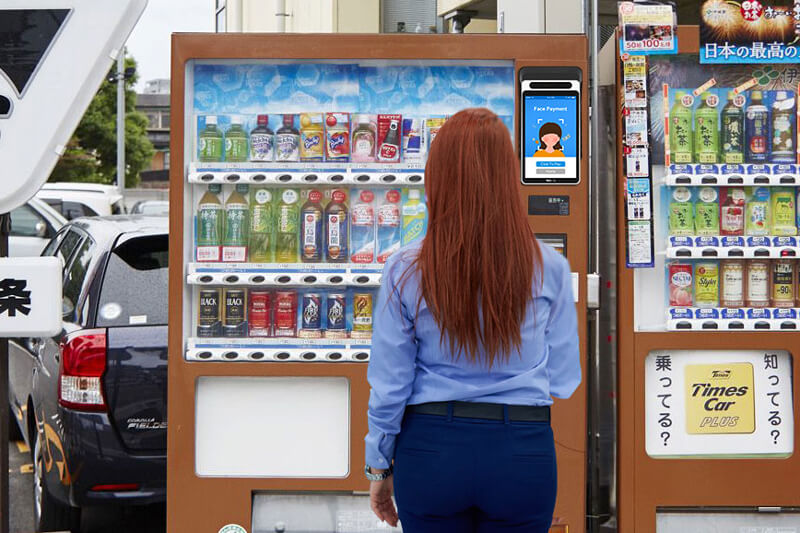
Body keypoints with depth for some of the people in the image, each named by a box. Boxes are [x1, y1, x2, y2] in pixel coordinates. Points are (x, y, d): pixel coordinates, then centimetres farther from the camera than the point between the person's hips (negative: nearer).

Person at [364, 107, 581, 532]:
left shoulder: (405, 271, -9)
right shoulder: (550, 268, -7)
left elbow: (388, 386, -4)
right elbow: (563, 380, 0)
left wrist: (379, 466, 9)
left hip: (431, 449, 0)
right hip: (522, 453, 0)